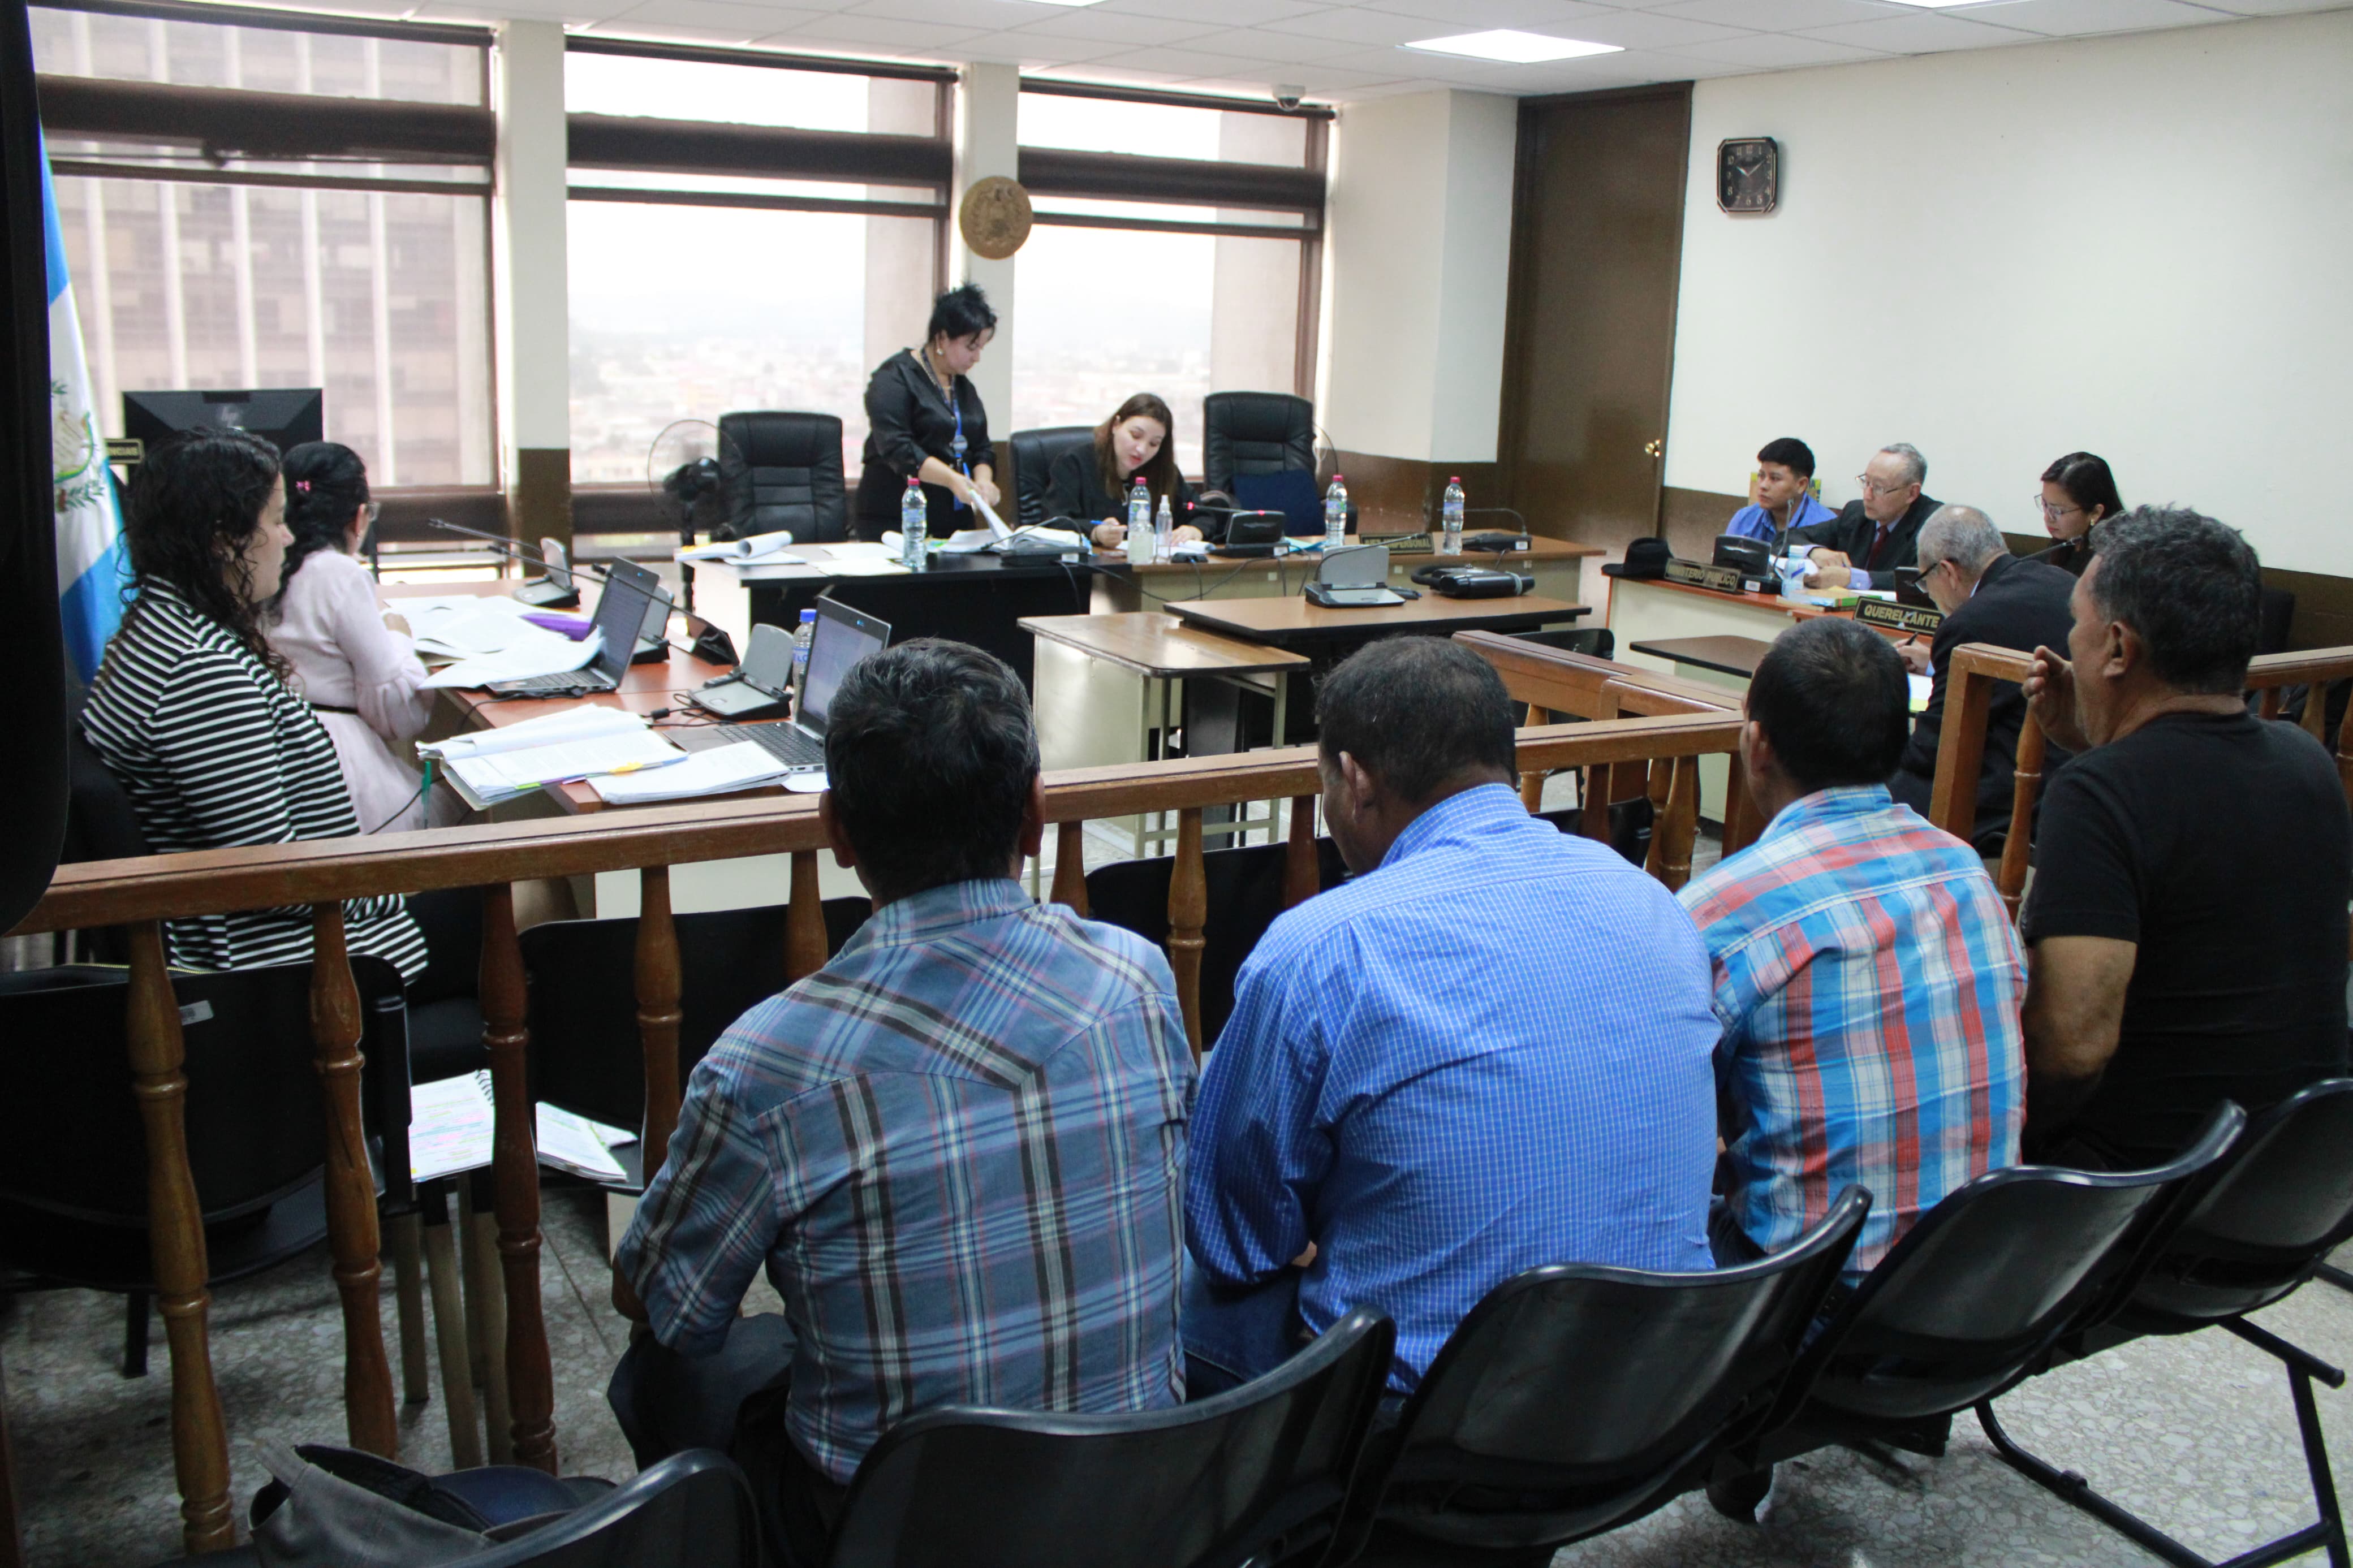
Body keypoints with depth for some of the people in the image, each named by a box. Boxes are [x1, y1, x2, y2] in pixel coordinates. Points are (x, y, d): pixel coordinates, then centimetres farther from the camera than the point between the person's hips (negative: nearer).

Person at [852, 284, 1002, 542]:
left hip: (957, 520, 7)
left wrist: (983, 481, -6)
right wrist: (952, 479, -30)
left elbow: (981, 448, 17)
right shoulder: (896, 377, -8)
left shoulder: (964, 385, 16)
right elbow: (896, 448, -19)